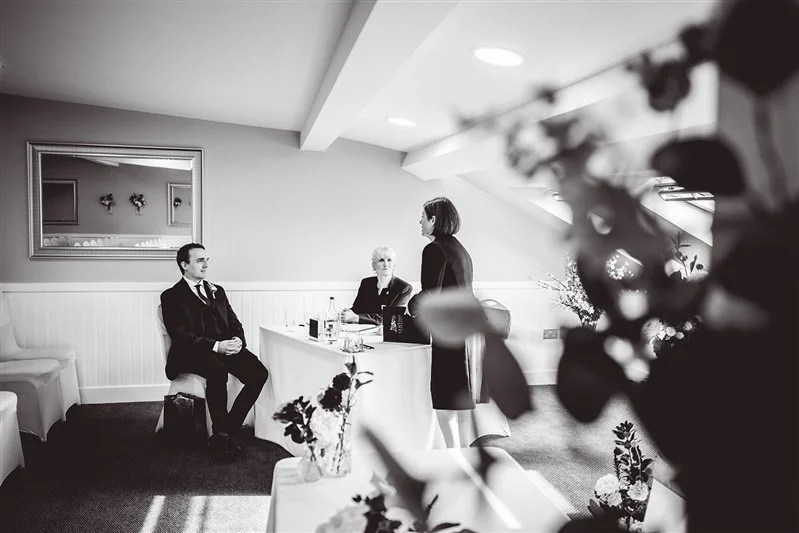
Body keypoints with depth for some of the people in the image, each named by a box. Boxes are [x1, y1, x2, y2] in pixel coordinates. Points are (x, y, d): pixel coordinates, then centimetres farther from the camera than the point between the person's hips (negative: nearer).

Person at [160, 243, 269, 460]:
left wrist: (238, 340, -5)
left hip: (227, 347, 5)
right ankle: (221, 434, -19)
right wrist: (215, 345, -20)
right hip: (193, 353, -5)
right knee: (218, 371, -37)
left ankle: (229, 430, -10)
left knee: (259, 373, -21)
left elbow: (234, 323, 19)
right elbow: (180, 335, -8)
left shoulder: (217, 291, 24)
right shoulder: (172, 296, 5)